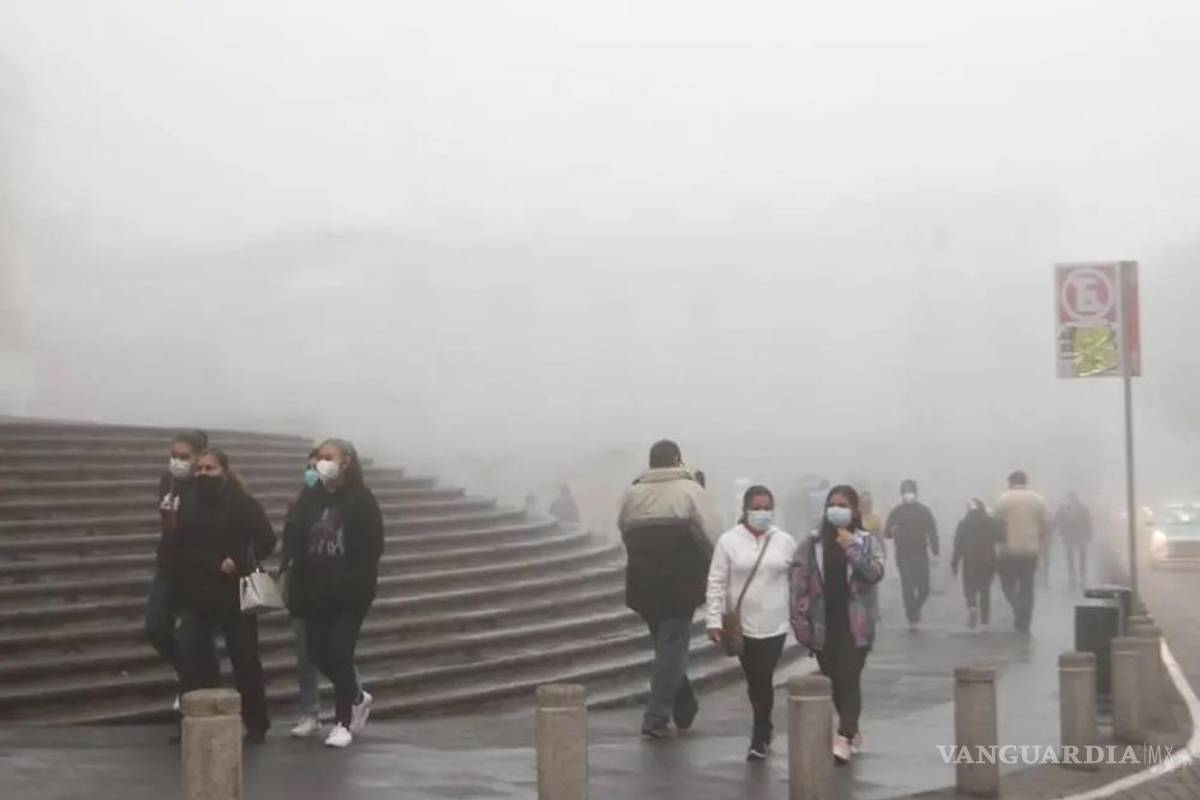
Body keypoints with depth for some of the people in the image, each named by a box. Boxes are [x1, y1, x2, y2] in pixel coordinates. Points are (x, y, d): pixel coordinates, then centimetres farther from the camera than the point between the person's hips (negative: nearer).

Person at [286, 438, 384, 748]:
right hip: (316, 592, 5)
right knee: (319, 653, 6)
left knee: (340, 653, -6)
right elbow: (298, 547, 5)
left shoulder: (361, 500, -6)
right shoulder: (309, 499, 6)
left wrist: (360, 588, -18)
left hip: (349, 594, -5)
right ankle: (357, 698, 31)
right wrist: (297, 593, -2)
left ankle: (343, 723, 7)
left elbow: (372, 548, -9)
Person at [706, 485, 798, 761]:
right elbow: (717, 583, -4)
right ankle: (764, 727, 31)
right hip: (741, 624, 0)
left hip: (774, 624, 0)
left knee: (764, 680, -5)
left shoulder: (785, 541, 1)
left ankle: (759, 738, 3)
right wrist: (714, 620, -9)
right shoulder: (729, 541, -4)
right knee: (753, 681, 10)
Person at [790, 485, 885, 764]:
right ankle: (853, 732, 27)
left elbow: (875, 573, -14)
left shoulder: (868, 541, 1)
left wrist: (852, 548, -20)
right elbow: (798, 582, 0)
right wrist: (800, 621, -7)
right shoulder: (812, 543, 3)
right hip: (823, 625, 3)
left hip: (855, 625, -3)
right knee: (834, 683, 10)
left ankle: (844, 739, -16)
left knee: (849, 681, -11)